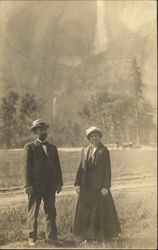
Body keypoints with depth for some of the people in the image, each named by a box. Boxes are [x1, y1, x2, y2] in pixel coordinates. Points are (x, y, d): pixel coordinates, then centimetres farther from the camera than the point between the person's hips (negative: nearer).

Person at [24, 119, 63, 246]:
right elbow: (27, 167, -4)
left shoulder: (53, 147, 15)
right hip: (35, 186, -4)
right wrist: (28, 185, -11)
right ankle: (32, 238, 5)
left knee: (51, 212, 7)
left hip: (50, 186, 4)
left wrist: (59, 183, 7)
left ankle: (51, 237, 14)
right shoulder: (30, 147, 1)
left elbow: (57, 166, 15)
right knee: (33, 212, -1)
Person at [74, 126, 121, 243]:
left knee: (101, 210, 0)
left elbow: (107, 170, -7)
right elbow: (81, 168, 8)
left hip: (99, 185, -4)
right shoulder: (85, 151, 9)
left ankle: (103, 236, 12)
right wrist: (77, 184, 1)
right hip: (86, 186, 4)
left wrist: (106, 186, -13)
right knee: (86, 210, 5)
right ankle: (88, 237, 14)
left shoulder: (104, 151, -3)